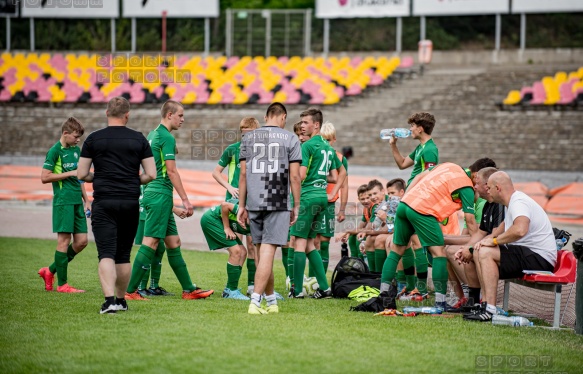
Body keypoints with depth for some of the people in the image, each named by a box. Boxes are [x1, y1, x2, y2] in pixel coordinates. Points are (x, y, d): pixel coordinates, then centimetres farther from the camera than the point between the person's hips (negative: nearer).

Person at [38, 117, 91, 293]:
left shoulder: (76, 150, 15)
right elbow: (45, 177, -13)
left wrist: (86, 200, 22)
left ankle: (51, 270, 18)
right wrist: (69, 173, -13)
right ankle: (62, 284, 1)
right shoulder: (55, 151, -8)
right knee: (64, 241, -5)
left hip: (77, 201, 8)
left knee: (82, 241, 5)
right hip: (63, 201, -8)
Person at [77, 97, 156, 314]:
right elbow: (151, 174, 3)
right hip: (131, 202, 2)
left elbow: (82, 174, 1)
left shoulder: (94, 139, 0)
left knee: (106, 253, -7)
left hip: (103, 202, -2)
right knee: (124, 255, 14)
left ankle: (109, 300, -22)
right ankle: (121, 300, 23)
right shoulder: (139, 139, 4)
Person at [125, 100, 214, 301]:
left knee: (174, 243, 12)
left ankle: (189, 289, 17)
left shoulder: (152, 134, 16)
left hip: (152, 192, 10)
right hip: (161, 195, -10)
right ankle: (130, 290, -10)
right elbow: (172, 171, -16)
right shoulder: (167, 137, -12)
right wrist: (185, 200, -13)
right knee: (150, 243, -10)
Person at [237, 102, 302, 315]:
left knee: (261, 251, 12)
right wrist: (296, 207, 5)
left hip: (254, 203, 3)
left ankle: (271, 300, 20)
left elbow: (243, 175, 8)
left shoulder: (248, 138, 9)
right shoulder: (290, 139, 1)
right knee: (267, 251, -6)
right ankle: (255, 301, -15)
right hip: (279, 204, -3)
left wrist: (242, 206, 13)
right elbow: (294, 176, -2)